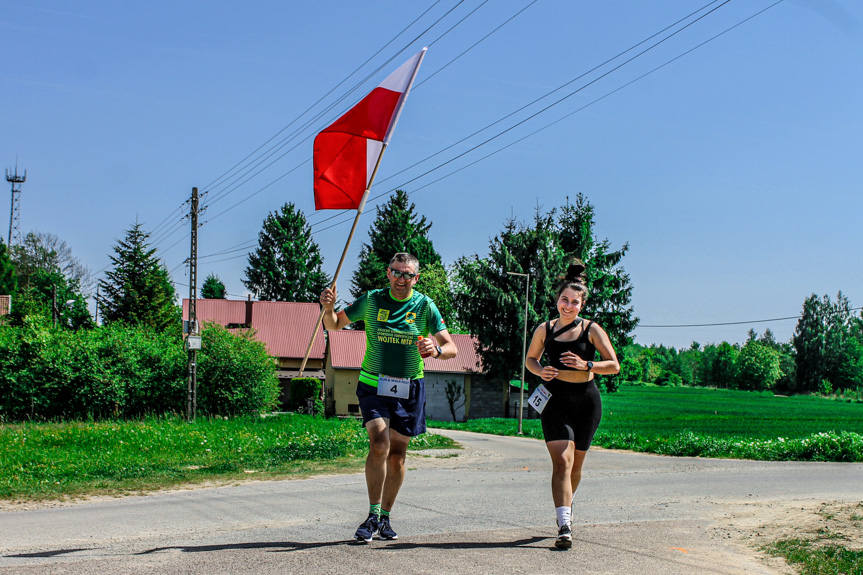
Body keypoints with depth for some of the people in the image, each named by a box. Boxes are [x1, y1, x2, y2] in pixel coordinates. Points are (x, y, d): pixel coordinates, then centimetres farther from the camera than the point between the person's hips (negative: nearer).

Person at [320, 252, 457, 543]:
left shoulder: (425, 306, -2)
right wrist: (328, 308, -15)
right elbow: (334, 325, 8)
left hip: (409, 389, 1)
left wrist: (436, 349, -29)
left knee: (397, 454, 7)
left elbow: (451, 348, -5)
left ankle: (385, 518, 21)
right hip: (374, 385, -1)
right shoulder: (371, 301, -1)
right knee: (379, 444, -19)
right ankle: (373, 516, -11)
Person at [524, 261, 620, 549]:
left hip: (586, 401, 1)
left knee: (576, 464, 13)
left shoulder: (591, 329, -2)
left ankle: (566, 505, 42)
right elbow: (530, 358, 17)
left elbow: (614, 365, -3)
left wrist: (586, 365, -19)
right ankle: (564, 527, -18)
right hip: (555, 401, -1)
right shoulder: (545, 329, 3)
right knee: (562, 461, -15)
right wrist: (540, 371, -5)